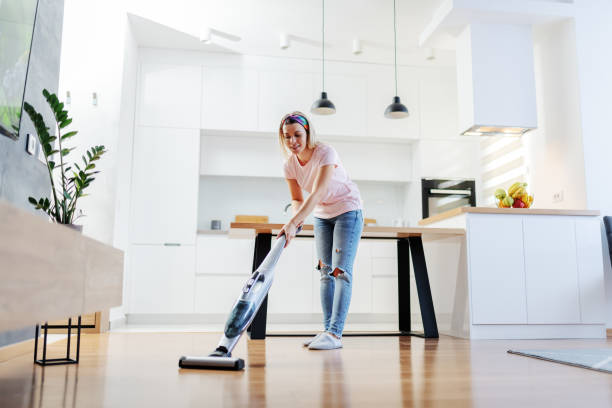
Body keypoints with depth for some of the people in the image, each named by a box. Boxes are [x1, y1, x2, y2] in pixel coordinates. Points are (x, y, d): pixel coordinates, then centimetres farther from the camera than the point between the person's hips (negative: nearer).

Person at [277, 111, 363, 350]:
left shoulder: (325, 153, -27)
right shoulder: (290, 164, -7)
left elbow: (317, 193, -36)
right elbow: (297, 199, 1)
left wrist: (293, 223, -44)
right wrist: (297, 219, -22)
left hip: (347, 210, -6)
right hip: (321, 216, 6)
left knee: (341, 271, -14)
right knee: (326, 272, 4)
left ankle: (335, 334, -16)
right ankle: (327, 330, 7)